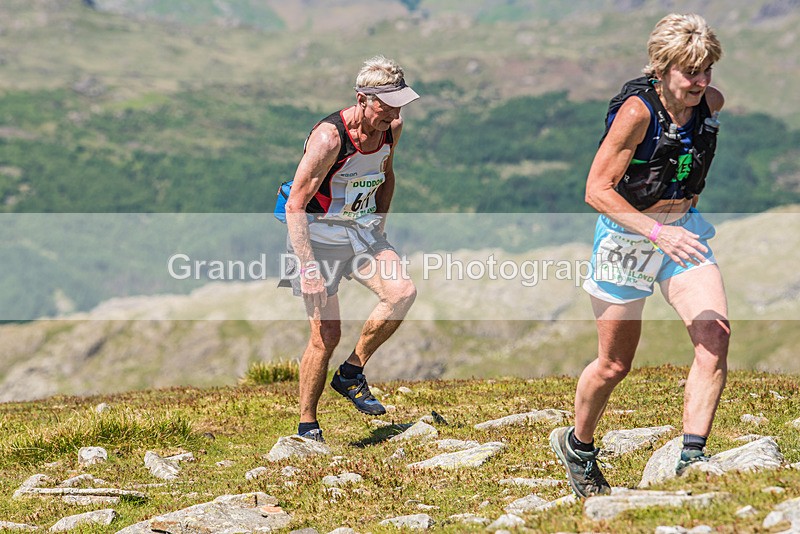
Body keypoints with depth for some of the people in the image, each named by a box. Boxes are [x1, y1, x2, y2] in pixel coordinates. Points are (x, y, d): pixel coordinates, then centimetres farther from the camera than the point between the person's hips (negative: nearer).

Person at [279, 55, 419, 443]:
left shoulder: (392, 128, -5)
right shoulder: (329, 137, -26)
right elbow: (295, 206, -25)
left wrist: (378, 229, 12)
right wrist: (308, 269, -30)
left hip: (362, 231, 6)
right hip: (318, 236, -6)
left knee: (402, 292, -18)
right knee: (326, 335, -8)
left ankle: (351, 374, 0)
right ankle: (307, 427, 9)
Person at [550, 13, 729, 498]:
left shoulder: (711, 103, -5)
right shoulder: (636, 111, -24)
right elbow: (597, 190, -24)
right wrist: (656, 231, -35)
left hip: (684, 229, 5)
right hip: (626, 236, -5)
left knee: (715, 335, -18)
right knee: (615, 365, 7)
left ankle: (692, 458, -16)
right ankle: (577, 444, 35)